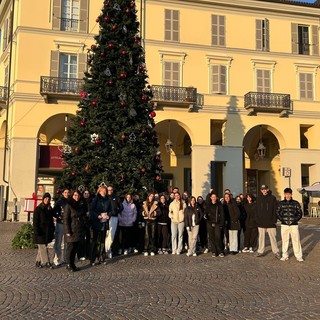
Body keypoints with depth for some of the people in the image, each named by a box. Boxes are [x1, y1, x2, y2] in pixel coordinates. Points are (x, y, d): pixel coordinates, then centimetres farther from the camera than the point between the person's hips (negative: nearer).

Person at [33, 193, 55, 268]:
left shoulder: (49, 209, 12)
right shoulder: (38, 209, -7)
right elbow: (35, 221, -11)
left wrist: (52, 230, 14)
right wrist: (37, 232, -17)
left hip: (47, 232, 6)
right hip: (41, 232, -6)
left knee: (41, 248, 12)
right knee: (43, 247, -4)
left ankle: (38, 262, 20)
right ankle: (46, 262, 0)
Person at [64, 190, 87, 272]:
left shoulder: (81, 206, 11)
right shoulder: (68, 206, -7)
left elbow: (84, 217, 19)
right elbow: (65, 219, -10)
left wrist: (84, 228, 12)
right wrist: (68, 231, -15)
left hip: (79, 231, 6)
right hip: (72, 231, -6)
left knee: (75, 248, 10)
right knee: (70, 247, -1)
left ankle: (72, 264, 18)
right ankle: (69, 265, 8)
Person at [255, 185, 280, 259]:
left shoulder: (272, 198, 0)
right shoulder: (259, 198, 9)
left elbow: (275, 210, -2)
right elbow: (257, 210, 11)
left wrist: (274, 220, -9)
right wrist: (257, 219, 1)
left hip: (270, 222, -3)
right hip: (261, 222, 3)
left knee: (273, 237, 1)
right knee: (261, 237, 10)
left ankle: (276, 252, 8)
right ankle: (260, 251, 17)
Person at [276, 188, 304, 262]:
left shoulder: (296, 203, 5)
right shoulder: (281, 203, 6)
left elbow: (300, 213, 8)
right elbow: (277, 213, 10)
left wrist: (295, 220, -6)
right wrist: (282, 219, -4)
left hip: (294, 225, -1)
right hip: (284, 225, 1)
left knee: (296, 240, -3)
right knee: (284, 240, 5)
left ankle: (299, 256, 7)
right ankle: (285, 256, 16)